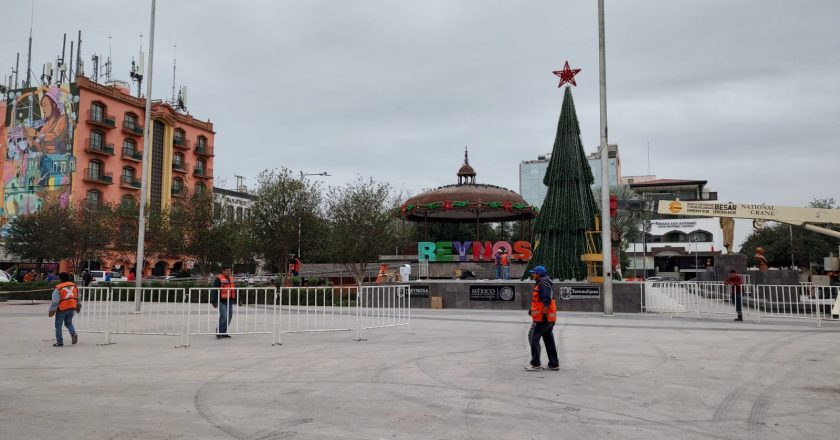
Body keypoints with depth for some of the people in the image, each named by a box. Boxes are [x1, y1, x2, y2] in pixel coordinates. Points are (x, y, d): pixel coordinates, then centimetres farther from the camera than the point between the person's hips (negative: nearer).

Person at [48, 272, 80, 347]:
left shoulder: (58, 288, -13)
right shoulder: (74, 286, 5)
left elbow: (55, 301, -15)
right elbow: (78, 298, 14)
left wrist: (52, 310, -8)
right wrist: (78, 307, 25)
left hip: (62, 309, -5)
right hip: (71, 309, 5)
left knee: (58, 325, 8)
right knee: (68, 323, 22)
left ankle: (59, 342, 11)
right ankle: (74, 334, -4)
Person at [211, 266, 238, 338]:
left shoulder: (231, 278, 15)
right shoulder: (218, 279, -8)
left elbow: (234, 290, 23)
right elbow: (214, 291, -13)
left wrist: (235, 300, 22)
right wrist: (214, 302, -17)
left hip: (230, 301, 7)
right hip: (222, 302, -7)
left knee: (229, 316, 9)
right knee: (224, 316, -15)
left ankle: (224, 332, 19)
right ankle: (219, 332, -3)